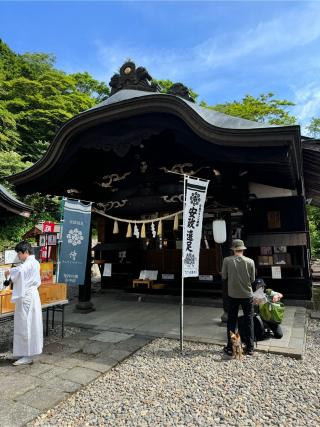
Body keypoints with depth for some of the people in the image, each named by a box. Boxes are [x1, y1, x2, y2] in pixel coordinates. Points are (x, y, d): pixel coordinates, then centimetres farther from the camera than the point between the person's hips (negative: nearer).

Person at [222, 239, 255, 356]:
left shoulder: (227, 260, -11)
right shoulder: (250, 261, -10)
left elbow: (224, 277, -3)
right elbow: (252, 279, -2)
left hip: (232, 295, 0)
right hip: (247, 295, 0)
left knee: (231, 321, 11)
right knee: (249, 321, 15)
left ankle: (230, 347, 18)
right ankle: (250, 348, 21)